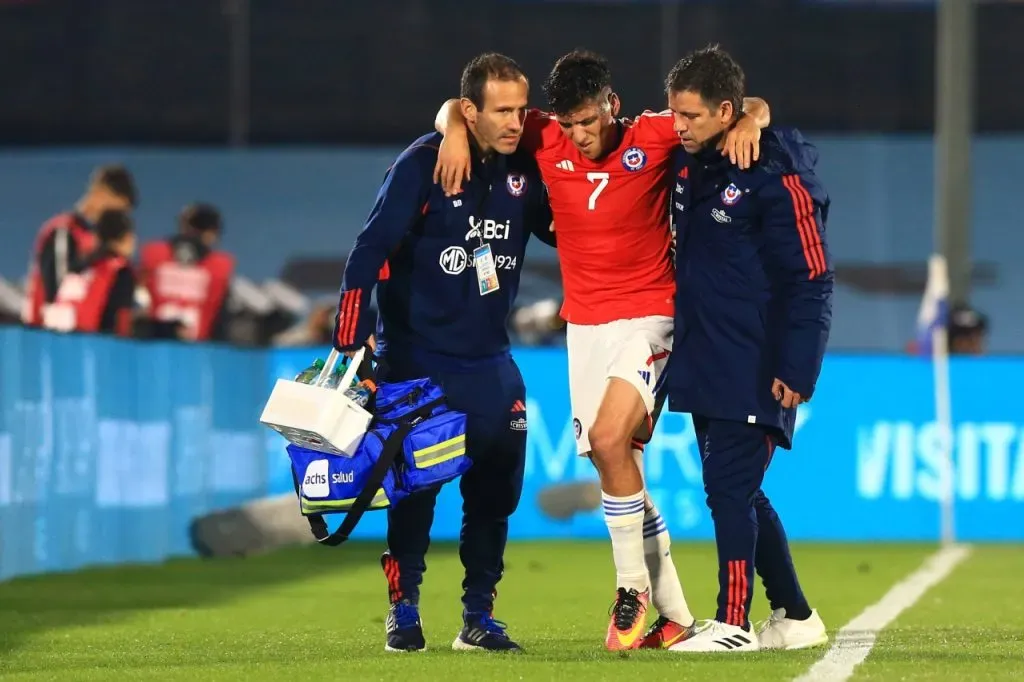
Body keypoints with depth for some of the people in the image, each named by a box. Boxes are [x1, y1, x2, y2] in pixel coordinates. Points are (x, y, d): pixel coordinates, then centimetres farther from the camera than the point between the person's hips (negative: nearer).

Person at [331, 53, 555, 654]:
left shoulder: (524, 170, 0)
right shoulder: (423, 164, -13)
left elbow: (563, 230, 15)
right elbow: (371, 250, -15)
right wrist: (348, 344, -19)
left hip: (490, 361, 4)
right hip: (417, 353, -4)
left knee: (498, 482, 3)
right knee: (415, 484, -2)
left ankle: (480, 615, 12)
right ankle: (403, 610, 10)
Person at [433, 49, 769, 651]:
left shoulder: (655, 138, -9)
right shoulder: (545, 140, -1)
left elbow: (753, 107, -3)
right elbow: (459, 107, 10)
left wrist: (749, 121, -24)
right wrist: (456, 129, -11)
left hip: (648, 316, -5)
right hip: (584, 324, 5)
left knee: (609, 438, -25)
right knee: (618, 468, 5)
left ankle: (634, 587, -9)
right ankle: (675, 616, 13)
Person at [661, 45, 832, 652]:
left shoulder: (777, 174, -15)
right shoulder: (689, 164, 8)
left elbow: (810, 279, -15)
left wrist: (796, 370, -18)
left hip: (755, 369, -8)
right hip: (703, 364, 8)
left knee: (730, 488, -9)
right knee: (739, 493, 13)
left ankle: (733, 624, -3)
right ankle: (795, 618, 23)